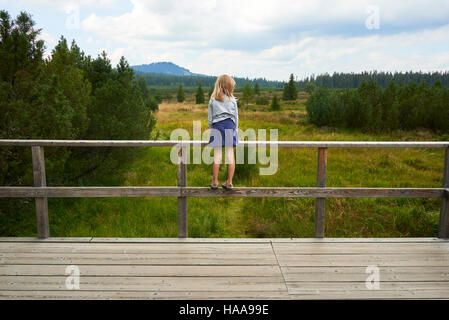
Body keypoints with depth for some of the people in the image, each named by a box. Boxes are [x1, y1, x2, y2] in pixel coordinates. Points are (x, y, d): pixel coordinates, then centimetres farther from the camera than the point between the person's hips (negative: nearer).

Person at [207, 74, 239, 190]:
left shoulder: (213, 100, 0)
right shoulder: (232, 100, 2)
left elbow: (210, 117, 4)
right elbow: (236, 116, 7)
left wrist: (210, 128, 15)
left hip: (217, 126, 0)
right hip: (230, 126, 0)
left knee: (217, 155, 3)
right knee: (230, 154, 3)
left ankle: (214, 182, 9)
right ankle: (229, 182, 7)